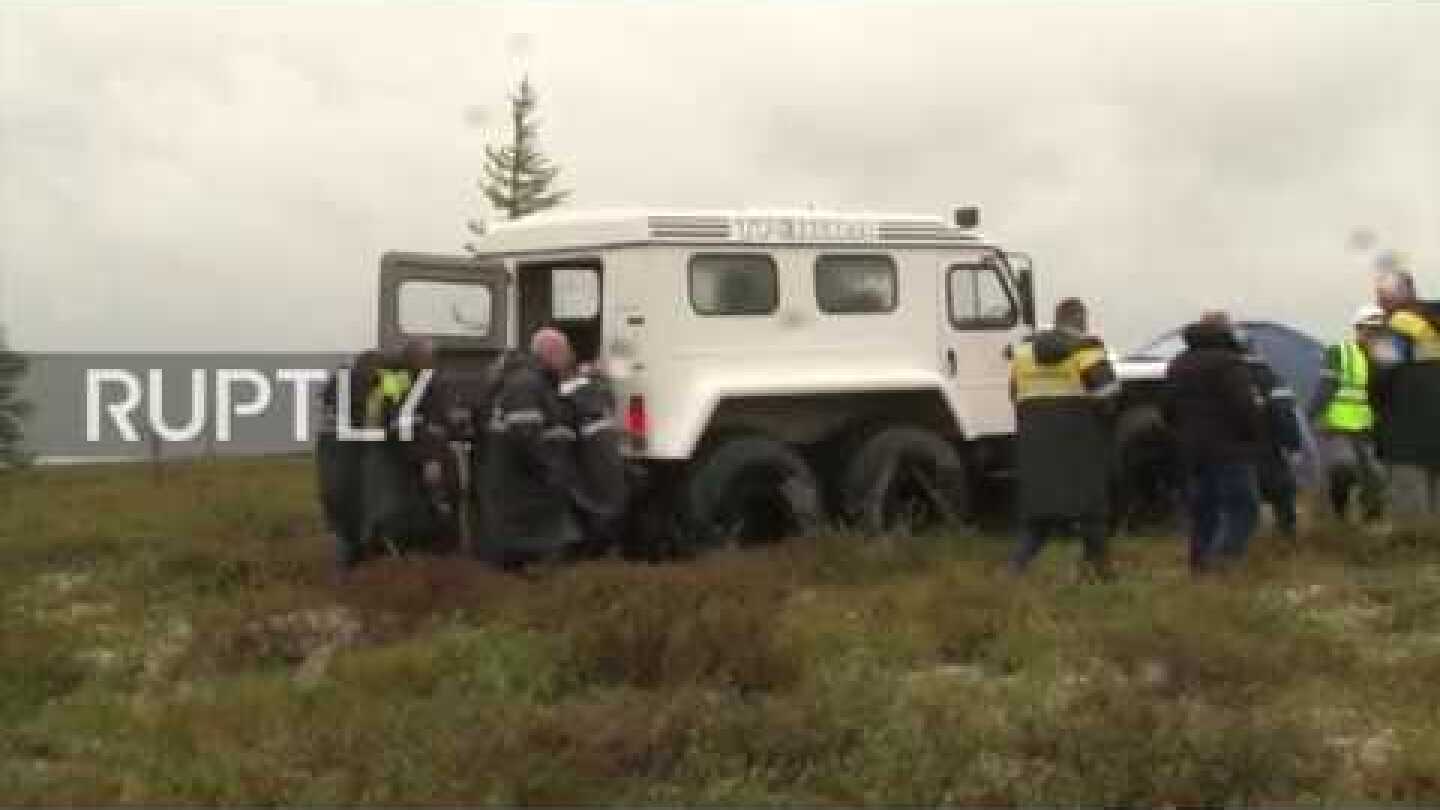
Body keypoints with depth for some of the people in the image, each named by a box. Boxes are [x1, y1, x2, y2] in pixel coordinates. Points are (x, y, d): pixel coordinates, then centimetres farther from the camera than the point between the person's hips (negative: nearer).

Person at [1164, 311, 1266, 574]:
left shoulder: (1177, 365, 13)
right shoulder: (1228, 363, -12)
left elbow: (1168, 409, 17)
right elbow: (1245, 407, -19)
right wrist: (1255, 434, -4)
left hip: (1192, 451, 7)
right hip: (1229, 451, -7)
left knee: (1202, 510, 14)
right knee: (1242, 507, -4)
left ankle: (1199, 562, 14)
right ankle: (1223, 555, -19)